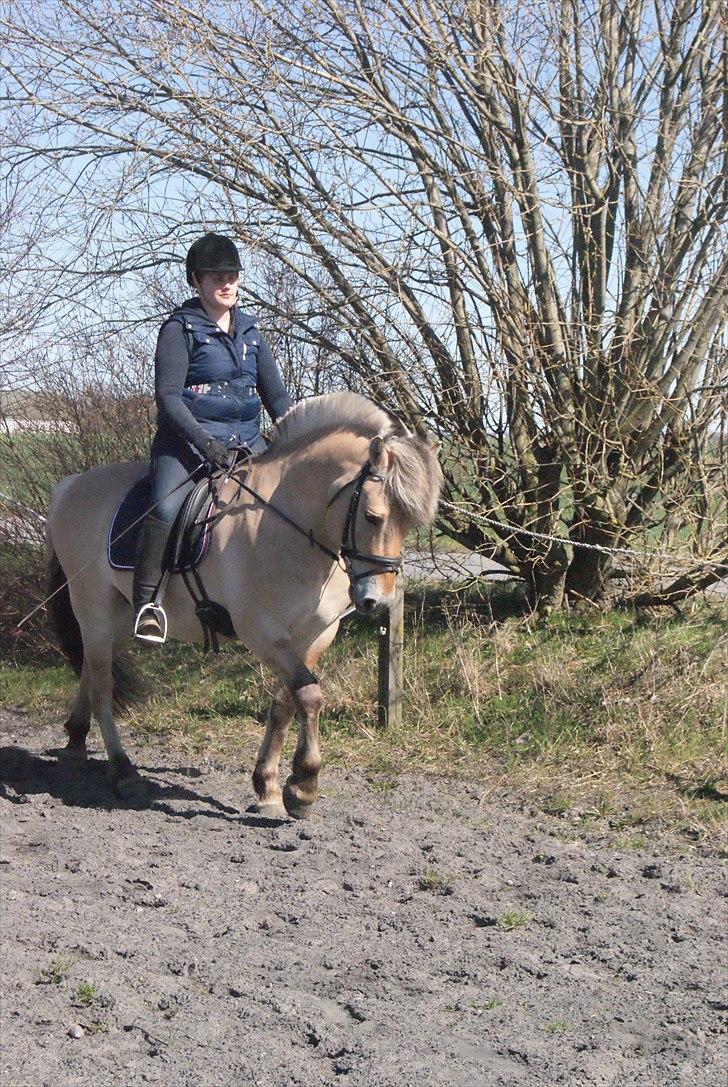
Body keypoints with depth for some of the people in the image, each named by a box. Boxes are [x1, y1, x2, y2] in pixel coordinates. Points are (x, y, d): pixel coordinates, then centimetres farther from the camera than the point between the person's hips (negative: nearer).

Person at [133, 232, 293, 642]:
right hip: (188, 440, -5)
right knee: (166, 507, -30)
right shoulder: (181, 328, 0)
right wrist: (205, 442, -21)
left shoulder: (250, 332, 16)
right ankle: (148, 601, -24)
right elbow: (168, 396, -9)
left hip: (247, 442, 6)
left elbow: (278, 397, 18)